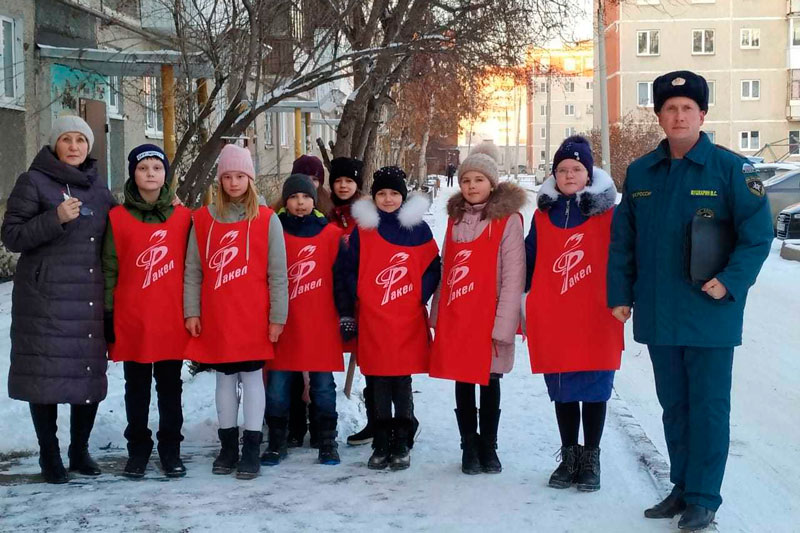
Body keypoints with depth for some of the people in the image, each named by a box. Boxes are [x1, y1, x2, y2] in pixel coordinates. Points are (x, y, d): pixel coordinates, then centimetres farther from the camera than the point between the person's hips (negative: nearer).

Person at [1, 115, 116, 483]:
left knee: (90, 374, 5)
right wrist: (56, 217, -18)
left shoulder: (98, 187, 15)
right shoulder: (33, 183, -1)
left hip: (90, 300, 5)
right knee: (46, 376, -2)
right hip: (46, 300, -4)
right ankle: (49, 457, 11)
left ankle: (80, 451, 21)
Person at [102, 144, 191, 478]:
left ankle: (171, 450, 16)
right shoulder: (117, 218, 2)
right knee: (137, 388, 9)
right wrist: (108, 316, -1)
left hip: (171, 320, 0)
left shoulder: (183, 217, 4)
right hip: (132, 319, 0)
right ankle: (138, 450, 18)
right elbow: (109, 270, 2)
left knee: (170, 387, 7)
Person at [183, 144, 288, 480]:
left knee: (252, 377, 2)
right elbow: (193, 271, 6)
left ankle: (251, 449, 7)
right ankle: (228, 446, 19)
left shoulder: (266, 220, -2)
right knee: (225, 379, 10)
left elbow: (277, 274, -2)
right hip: (216, 319, 3)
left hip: (253, 319, -3)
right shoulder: (203, 219, 5)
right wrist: (191, 311, 0)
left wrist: (277, 316, -5)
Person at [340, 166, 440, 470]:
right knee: (378, 387, 4)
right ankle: (381, 446, 13)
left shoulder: (418, 228, 4)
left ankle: (402, 446, 11)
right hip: (372, 322, 1)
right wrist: (349, 312, 1)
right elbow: (348, 271, 6)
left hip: (408, 322, -1)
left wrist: (420, 299, -5)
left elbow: (433, 268, 6)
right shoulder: (363, 229, 6)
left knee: (402, 385, 2)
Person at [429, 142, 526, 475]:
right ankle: (469, 448, 20)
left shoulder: (507, 219, -6)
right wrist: (437, 314, 9)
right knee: (463, 385, 9)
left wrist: (503, 325, -16)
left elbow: (513, 277, -11)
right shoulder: (455, 218, 11)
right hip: (455, 320, 4)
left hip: (489, 319, -4)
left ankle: (488, 448, 19)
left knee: (489, 384, 6)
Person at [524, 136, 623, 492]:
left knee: (594, 389, 3)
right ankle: (569, 458, 23)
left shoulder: (607, 213, -1)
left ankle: (591, 460, 15)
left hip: (595, 321, -3)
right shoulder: (543, 215, 10)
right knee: (562, 391, 11)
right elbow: (528, 263, 15)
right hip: (551, 322, 3)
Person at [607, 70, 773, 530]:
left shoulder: (731, 169, -7)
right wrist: (620, 294, 7)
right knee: (673, 405, 14)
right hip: (658, 315, 5)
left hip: (710, 314, -5)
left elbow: (758, 233, -8)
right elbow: (622, 240, 11)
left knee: (708, 406, 2)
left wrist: (730, 282, -17)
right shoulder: (640, 173, 7)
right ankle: (683, 487, 27)